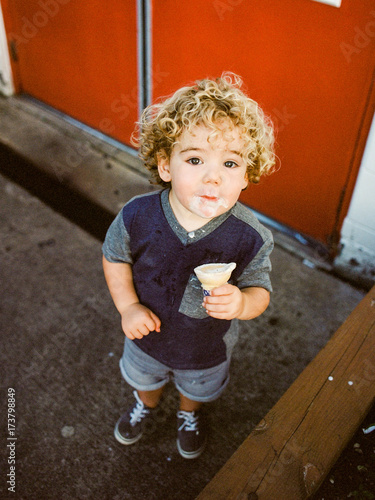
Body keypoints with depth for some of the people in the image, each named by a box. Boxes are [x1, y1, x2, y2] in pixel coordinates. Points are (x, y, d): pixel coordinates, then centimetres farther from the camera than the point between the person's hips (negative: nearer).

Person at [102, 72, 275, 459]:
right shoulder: (138, 217, -29)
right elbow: (114, 257, -10)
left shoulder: (252, 238, -32)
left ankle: (190, 415, 70)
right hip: (148, 332, 1)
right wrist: (128, 306, -20)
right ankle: (146, 404, 71)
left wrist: (241, 303, -40)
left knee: (198, 387, 33)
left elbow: (260, 290, -18)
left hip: (207, 347, 0)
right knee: (144, 376, 35)